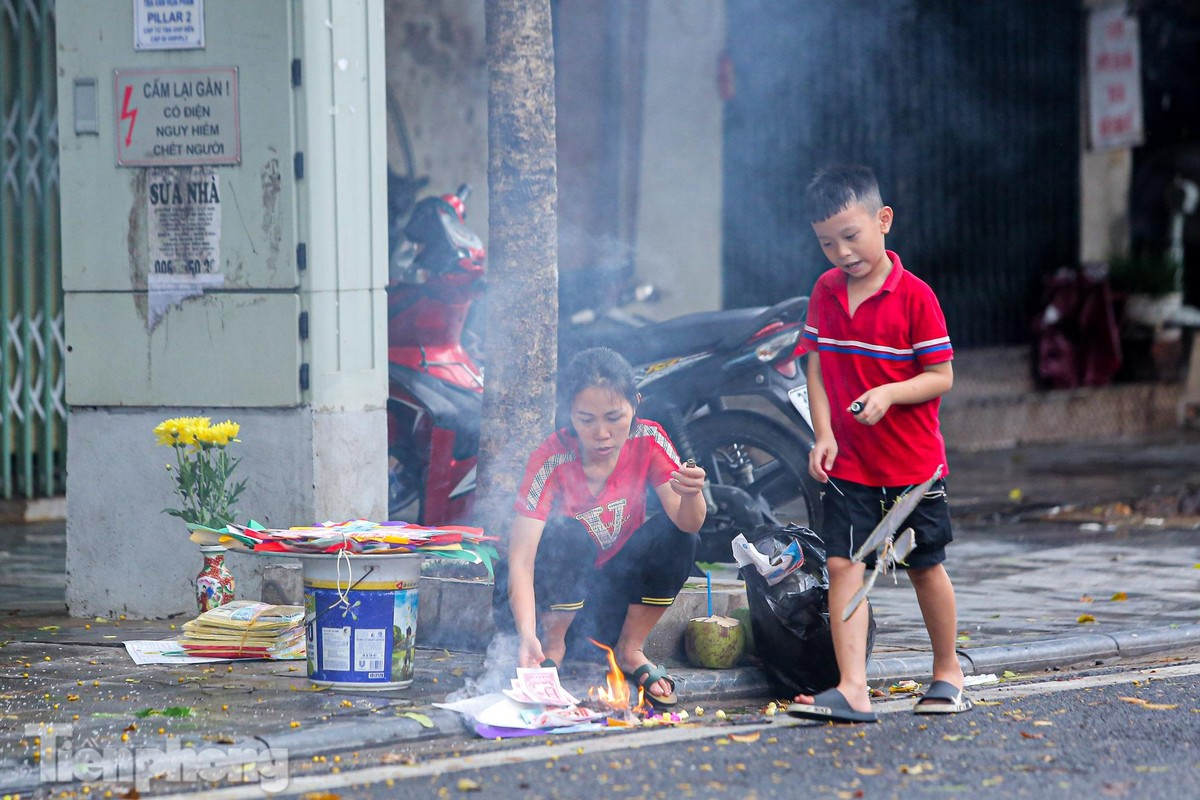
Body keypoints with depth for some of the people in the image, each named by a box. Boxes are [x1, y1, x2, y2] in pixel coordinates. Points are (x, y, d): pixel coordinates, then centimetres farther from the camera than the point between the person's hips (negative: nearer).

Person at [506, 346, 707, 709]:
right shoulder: (551, 461, -24)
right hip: (562, 594, -3)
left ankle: (631, 651, -4)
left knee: (678, 537, -22)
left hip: (618, 587, 3)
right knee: (570, 535, -32)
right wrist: (526, 634, -46)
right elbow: (520, 559, -30)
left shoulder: (647, 441, -14)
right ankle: (553, 646, -7)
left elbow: (687, 523, -22)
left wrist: (691, 495, -47)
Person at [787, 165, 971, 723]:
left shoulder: (914, 295, -12)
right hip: (848, 463, 3)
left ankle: (948, 673, 29)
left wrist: (888, 394, -27)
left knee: (925, 567, 10)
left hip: (913, 462, -3)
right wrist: (823, 434, -4)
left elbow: (941, 377, -11)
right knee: (844, 565, -8)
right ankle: (852, 689, -12)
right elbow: (817, 366, 8)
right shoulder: (825, 291, 4)